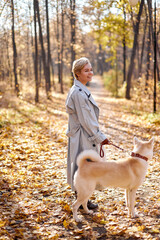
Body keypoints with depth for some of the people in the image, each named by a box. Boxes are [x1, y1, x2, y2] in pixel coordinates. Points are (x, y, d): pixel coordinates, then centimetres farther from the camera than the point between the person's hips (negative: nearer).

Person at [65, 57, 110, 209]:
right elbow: (85, 120, -22)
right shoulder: (78, 92, -20)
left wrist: (98, 135, 20)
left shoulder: (81, 90, 12)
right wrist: (99, 137, -16)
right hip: (83, 136, -10)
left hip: (83, 135, 10)